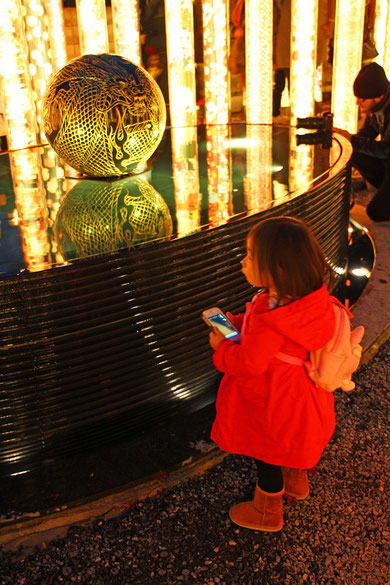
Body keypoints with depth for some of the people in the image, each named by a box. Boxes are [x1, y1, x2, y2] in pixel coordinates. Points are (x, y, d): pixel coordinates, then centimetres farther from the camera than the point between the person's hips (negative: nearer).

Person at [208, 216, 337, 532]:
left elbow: (248, 363, -30)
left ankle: (267, 512, 42)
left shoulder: (269, 322, -41)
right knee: (291, 445, 34)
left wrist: (221, 346, -14)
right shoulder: (305, 299, -13)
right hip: (298, 397, 8)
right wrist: (238, 323, -1)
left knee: (267, 456, 18)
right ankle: (297, 482, 60)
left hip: (272, 405, -8)